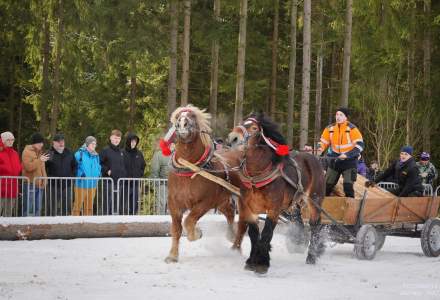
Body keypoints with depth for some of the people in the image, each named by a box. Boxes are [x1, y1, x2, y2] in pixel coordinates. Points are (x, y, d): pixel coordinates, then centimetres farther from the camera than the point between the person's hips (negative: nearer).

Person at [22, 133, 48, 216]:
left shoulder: (40, 152, 18)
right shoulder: (27, 152, -7)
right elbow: (29, 167, -19)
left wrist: (44, 178, 10)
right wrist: (39, 160, -20)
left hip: (40, 184, 8)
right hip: (30, 184, -8)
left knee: (38, 208, 10)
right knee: (29, 208, -9)